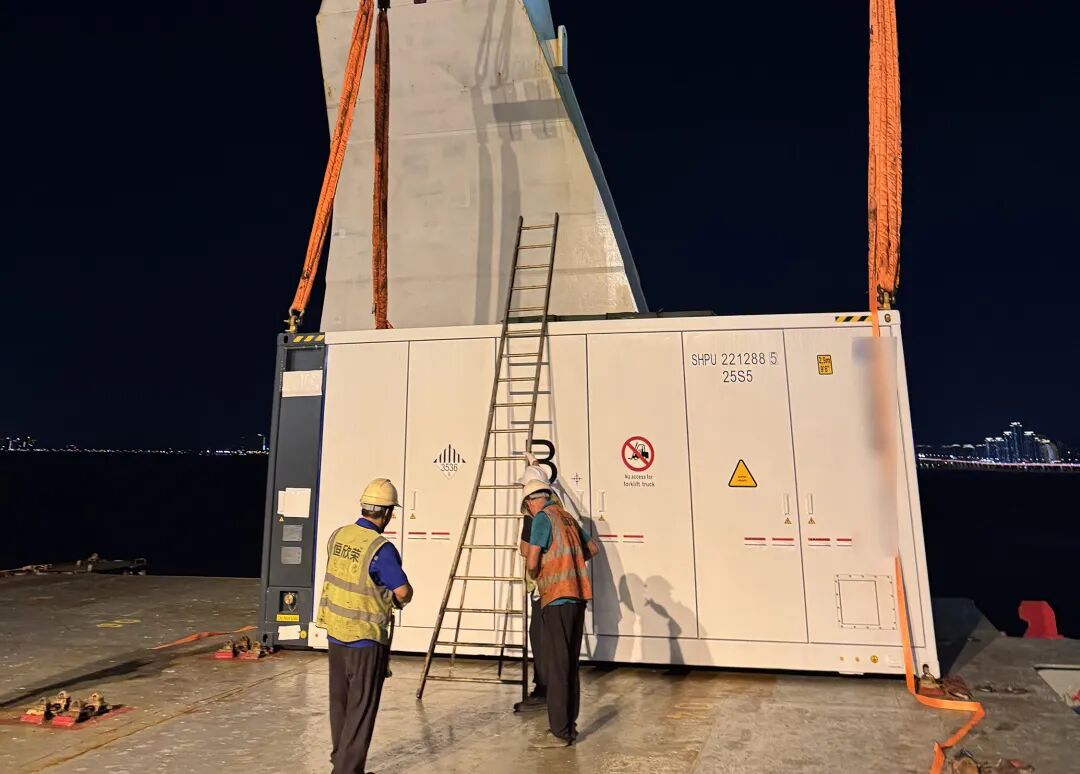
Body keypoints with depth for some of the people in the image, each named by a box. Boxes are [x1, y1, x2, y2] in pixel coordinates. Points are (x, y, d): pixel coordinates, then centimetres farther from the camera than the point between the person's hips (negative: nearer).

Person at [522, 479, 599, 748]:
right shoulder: (567, 517, 15)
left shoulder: (542, 518, -7)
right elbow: (593, 549, 27)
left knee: (556, 666, -3)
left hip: (557, 598, -8)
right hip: (577, 597, 8)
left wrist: (534, 576, 8)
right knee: (570, 664, 14)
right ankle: (569, 727, 22)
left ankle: (559, 733, 2)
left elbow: (532, 562, -14)